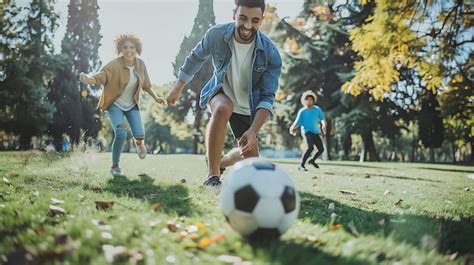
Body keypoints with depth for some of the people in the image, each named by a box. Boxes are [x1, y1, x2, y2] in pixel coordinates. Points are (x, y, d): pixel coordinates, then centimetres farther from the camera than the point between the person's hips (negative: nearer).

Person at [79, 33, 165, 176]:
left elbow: (145, 83, 8)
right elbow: (100, 77, -36)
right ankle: (115, 166, -2)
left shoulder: (140, 64, -8)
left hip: (132, 105, 4)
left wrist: (155, 97, 9)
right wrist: (88, 79, -56)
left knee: (140, 135, -10)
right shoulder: (115, 65, -23)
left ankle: (139, 142, 33)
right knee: (121, 133, -24)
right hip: (115, 104, -4)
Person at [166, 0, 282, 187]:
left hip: (247, 108, 2)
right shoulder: (216, 34, -24)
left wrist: (253, 131, -38)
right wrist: (178, 88, 5)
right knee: (223, 109, -39)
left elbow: (267, 97, -25)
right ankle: (212, 175, -32)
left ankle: (221, 162, 42)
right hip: (219, 93, -1)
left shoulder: (271, 53, -27)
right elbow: (196, 58, -3)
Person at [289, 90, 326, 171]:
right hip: (307, 131, -6)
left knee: (321, 149, 9)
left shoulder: (317, 109, 5)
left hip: (315, 132, 6)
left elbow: (322, 119, 6)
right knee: (310, 147, -27)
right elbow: (297, 122, -10)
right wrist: (292, 128, -29)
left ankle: (312, 160, 38)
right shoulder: (302, 111, -6)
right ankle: (301, 165, -21)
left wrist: (324, 125, -15)